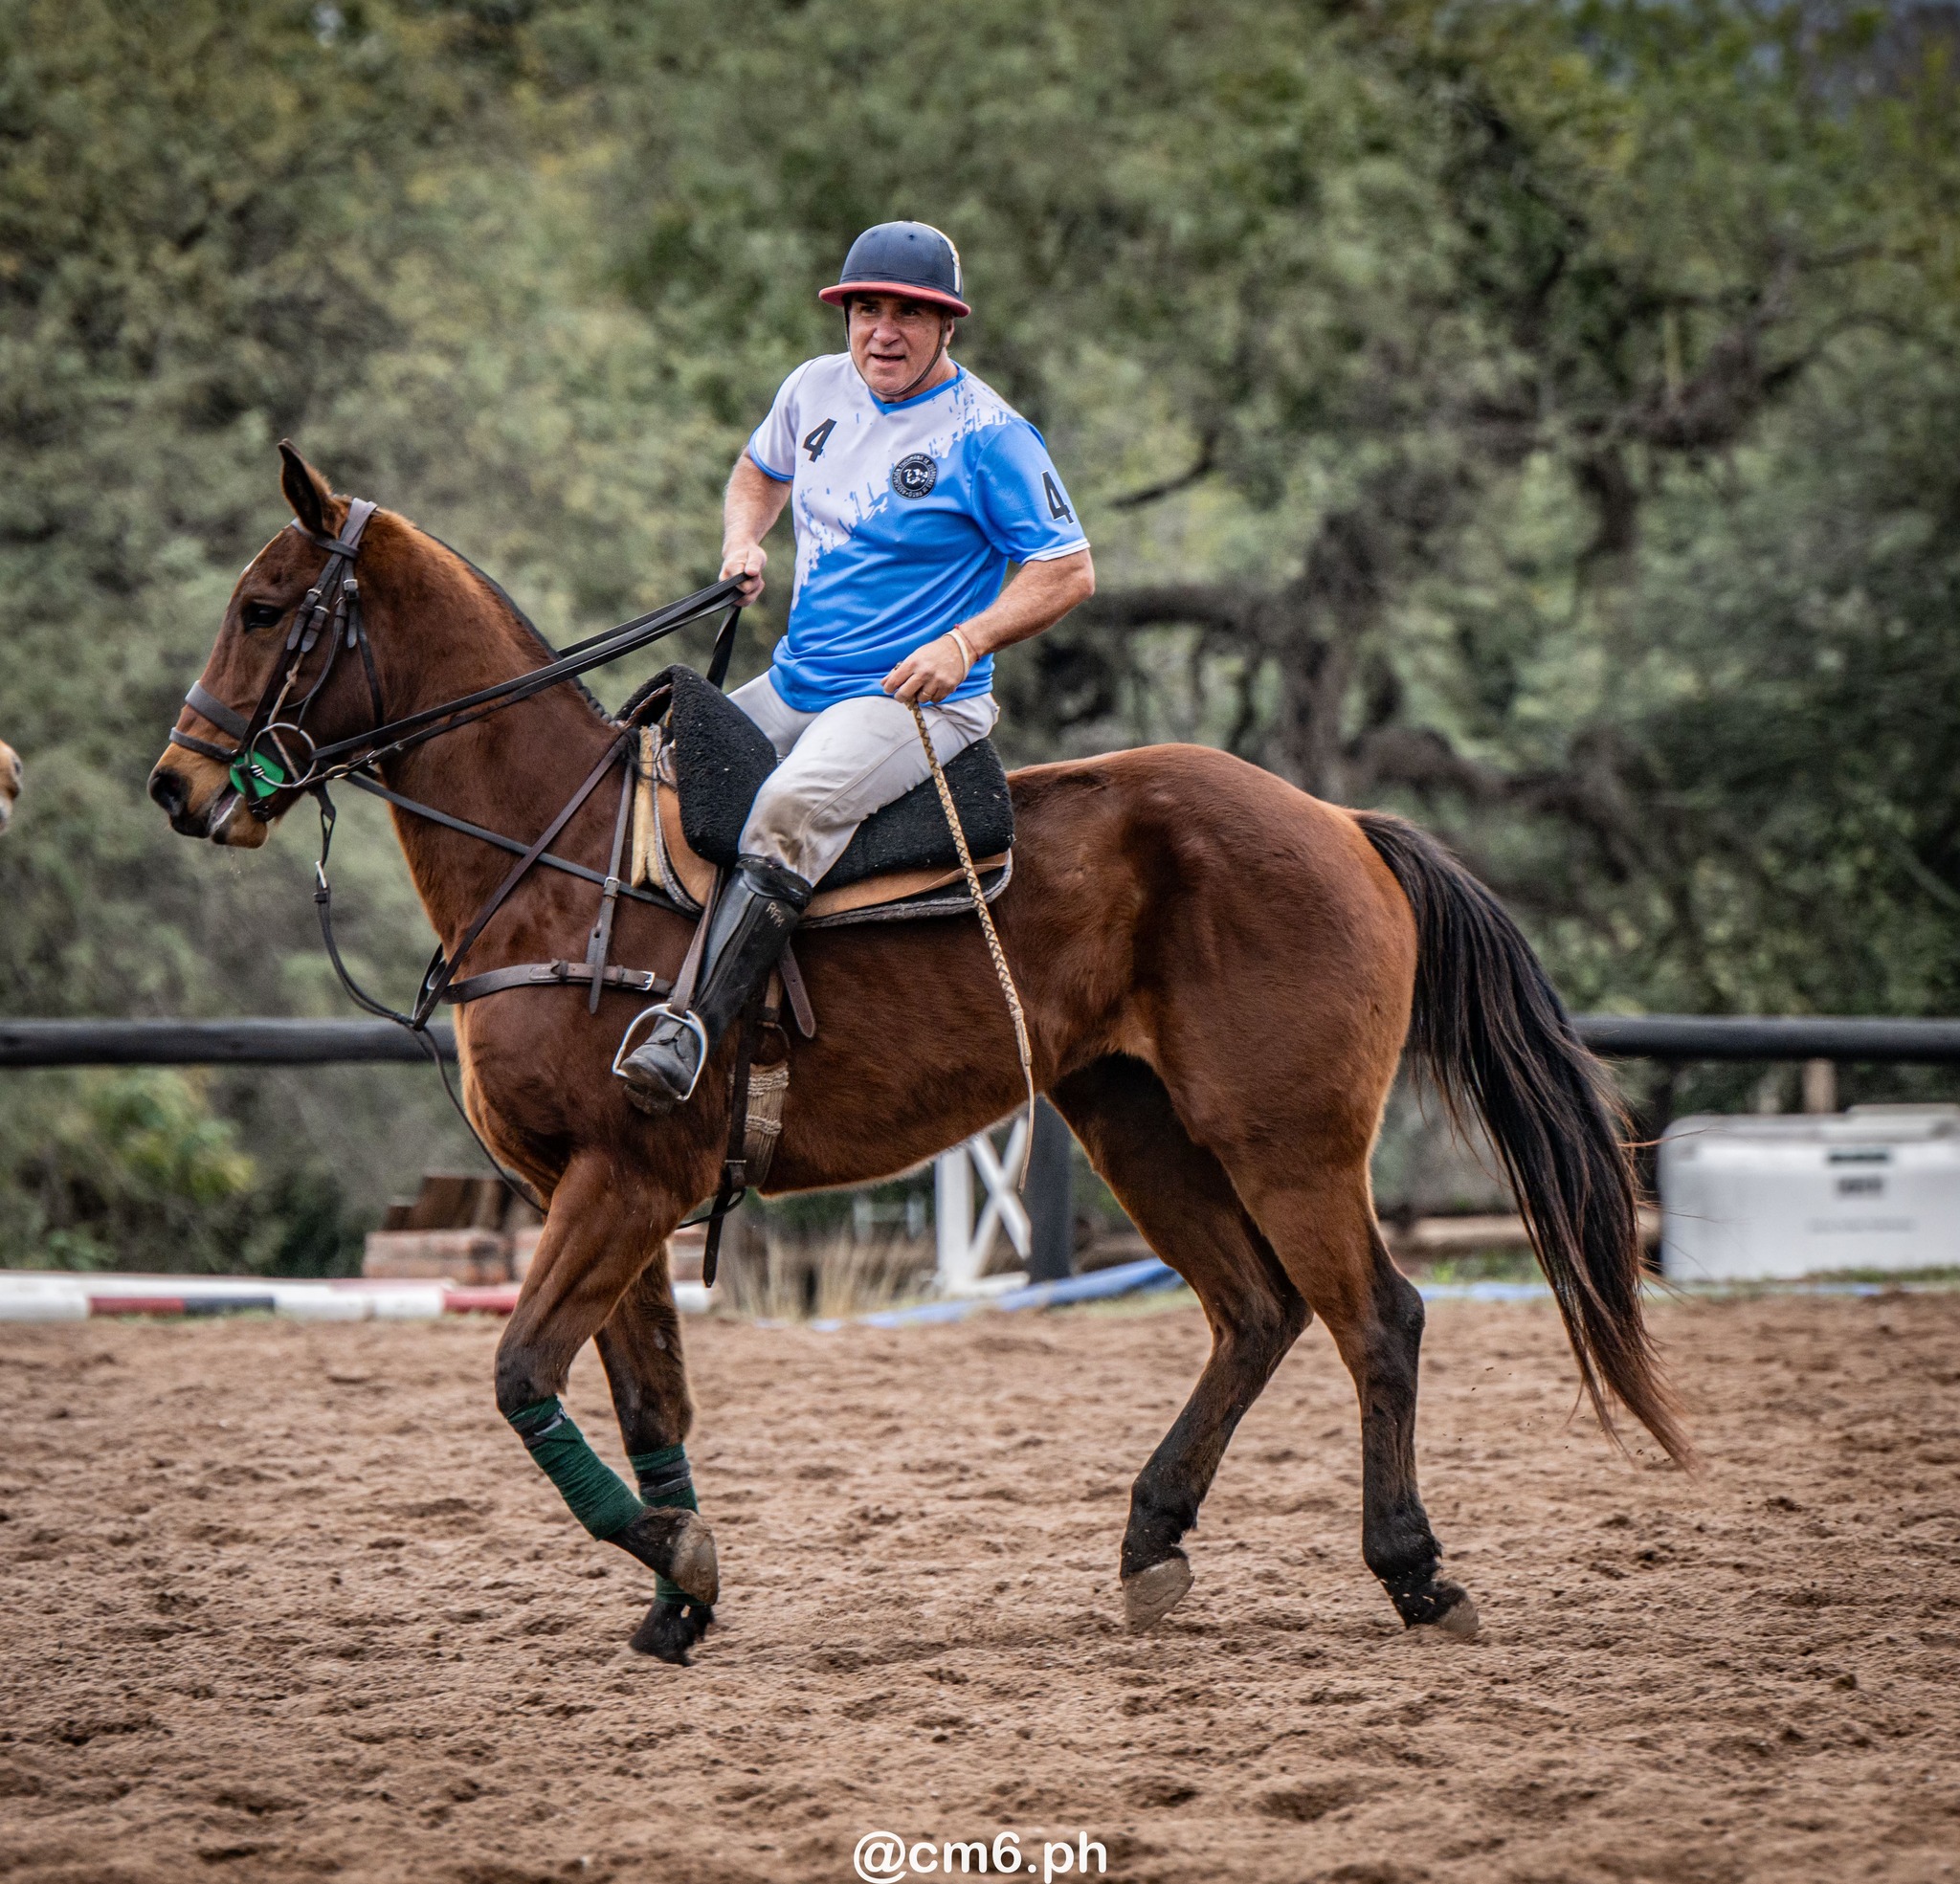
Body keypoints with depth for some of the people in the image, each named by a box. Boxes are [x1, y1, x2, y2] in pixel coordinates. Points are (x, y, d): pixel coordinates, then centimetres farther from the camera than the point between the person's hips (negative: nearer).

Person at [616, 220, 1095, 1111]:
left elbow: (1068, 572, -10)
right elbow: (759, 472, 27)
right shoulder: (817, 388, 7)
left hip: (917, 699, -8)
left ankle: (694, 1028, -44)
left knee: (791, 811, -34)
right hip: (795, 686, 8)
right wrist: (743, 540, 5)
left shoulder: (987, 435, -11)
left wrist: (965, 644, -23)